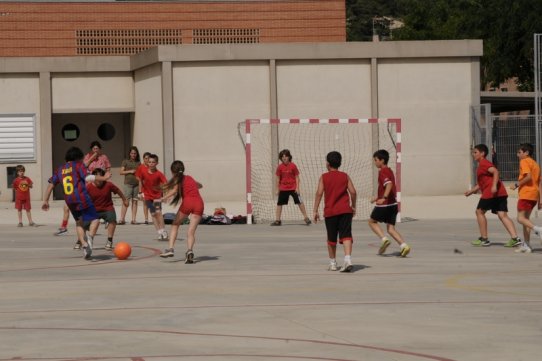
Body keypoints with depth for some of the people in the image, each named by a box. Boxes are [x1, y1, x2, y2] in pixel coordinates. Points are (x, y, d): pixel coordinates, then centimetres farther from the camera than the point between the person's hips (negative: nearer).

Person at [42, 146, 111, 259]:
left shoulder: (60, 169, 19)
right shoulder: (79, 165, 4)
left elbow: (51, 184, 16)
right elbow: (88, 177, -12)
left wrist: (46, 201, 20)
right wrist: (103, 178, -7)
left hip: (69, 201, 5)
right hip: (82, 198, -5)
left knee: (79, 222, 22)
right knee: (94, 219, 1)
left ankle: (84, 243, 5)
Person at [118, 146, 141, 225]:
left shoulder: (139, 163, 13)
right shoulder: (126, 161, 7)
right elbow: (121, 172, 2)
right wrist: (130, 171, -10)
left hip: (137, 184, 3)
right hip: (128, 183, -3)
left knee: (135, 201, 3)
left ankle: (133, 219, 5)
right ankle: (122, 219, -10)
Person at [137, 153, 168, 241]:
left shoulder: (159, 174, -19)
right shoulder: (143, 171, -11)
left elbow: (165, 184, -29)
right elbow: (140, 181, 4)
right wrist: (140, 192, 4)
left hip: (157, 195, -2)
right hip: (148, 195, 2)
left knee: (158, 212, -14)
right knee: (153, 214, 1)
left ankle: (163, 232, -8)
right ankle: (160, 233, 5)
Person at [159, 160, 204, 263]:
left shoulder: (178, 179, 12)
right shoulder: (189, 178, 29)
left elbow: (174, 190, -7)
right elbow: (199, 185, 47)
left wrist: (162, 199, -8)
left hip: (187, 202, -4)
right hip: (199, 202, 4)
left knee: (175, 225, 15)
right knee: (191, 231, 0)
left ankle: (171, 249, 2)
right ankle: (189, 250, -24)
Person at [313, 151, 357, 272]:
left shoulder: (324, 177, 2)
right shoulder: (345, 176, 6)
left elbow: (319, 193, -6)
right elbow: (353, 192, 1)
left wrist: (315, 210, -3)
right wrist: (353, 206, 14)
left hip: (330, 211, 0)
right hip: (345, 210, 1)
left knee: (331, 239, 12)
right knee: (346, 235, -7)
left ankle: (332, 263, 21)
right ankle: (348, 259, -26)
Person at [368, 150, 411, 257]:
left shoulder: (382, 172, -13)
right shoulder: (390, 171, 16)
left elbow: (389, 184, -29)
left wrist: (384, 198, -38)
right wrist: (377, 197, 34)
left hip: (384, 204, -8)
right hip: (393, 204, 8)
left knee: (372, 221, 14)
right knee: (390, 228, 8)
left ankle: (384, 239, -3)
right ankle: (404, 245, -9)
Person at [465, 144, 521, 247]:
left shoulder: (483, 163, -1)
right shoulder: (481, 166, 29)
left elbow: (495, 171, -18)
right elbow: (481, 184, 38)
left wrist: (494, 186, -27)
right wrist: (471, 191, 31)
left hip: (491, 192, -9)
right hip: (501, 193, 9)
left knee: (480, 212, 5)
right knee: (503, 215, -1)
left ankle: (484, 239, 6)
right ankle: (515, 238, -17)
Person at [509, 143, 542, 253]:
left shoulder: (524, 162, -5)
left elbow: (528, 177, -22)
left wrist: (517, 184, -11)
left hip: (525, 193, -9)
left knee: (521, 218, -9)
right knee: (525, 219, 12)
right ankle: (526, 245, 10)